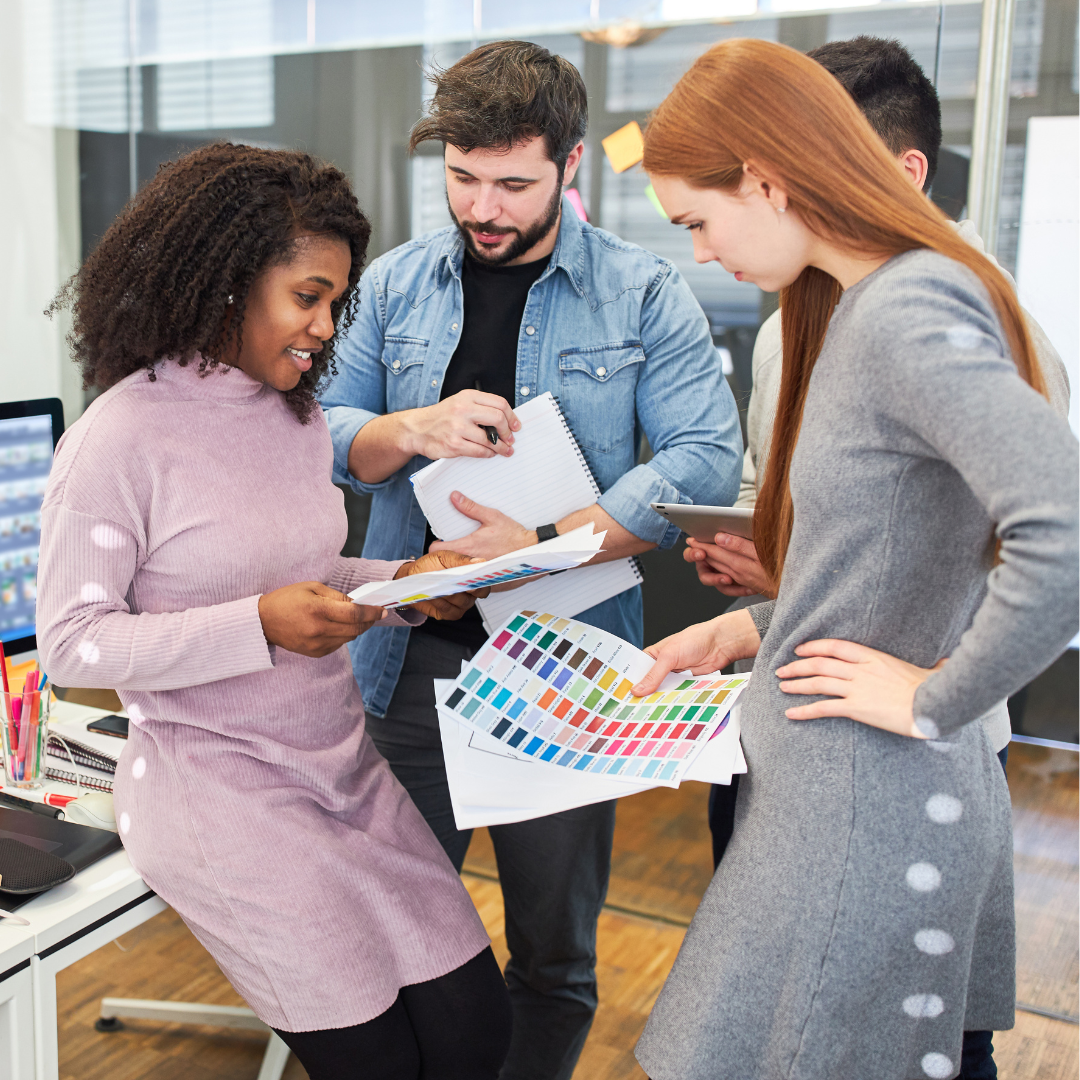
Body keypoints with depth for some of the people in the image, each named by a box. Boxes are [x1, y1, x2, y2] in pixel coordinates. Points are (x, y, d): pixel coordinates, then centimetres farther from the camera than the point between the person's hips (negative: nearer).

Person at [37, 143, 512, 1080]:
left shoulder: (299, 417, 10)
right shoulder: (121, 439, -13)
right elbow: (72, 642, -13)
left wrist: (405, 582, -2)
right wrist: (260, 626, -24)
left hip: (342, 766, 7)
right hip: (218, 785, -6)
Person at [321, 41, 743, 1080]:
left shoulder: (645, 294, -4)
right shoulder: (395, 282, 6)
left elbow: (707, 459, -12)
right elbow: (328, 437, 7)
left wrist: (543, 545, -24)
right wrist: (411, 429, -16)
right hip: (414, 652, 3)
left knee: (553, 951, 13)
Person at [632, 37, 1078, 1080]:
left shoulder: (910, 311, -21)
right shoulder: (854, 303, 10)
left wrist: (937, 700, -22)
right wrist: (749, 628, 10)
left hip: (862, 810, -9)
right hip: (842, 789, 9)